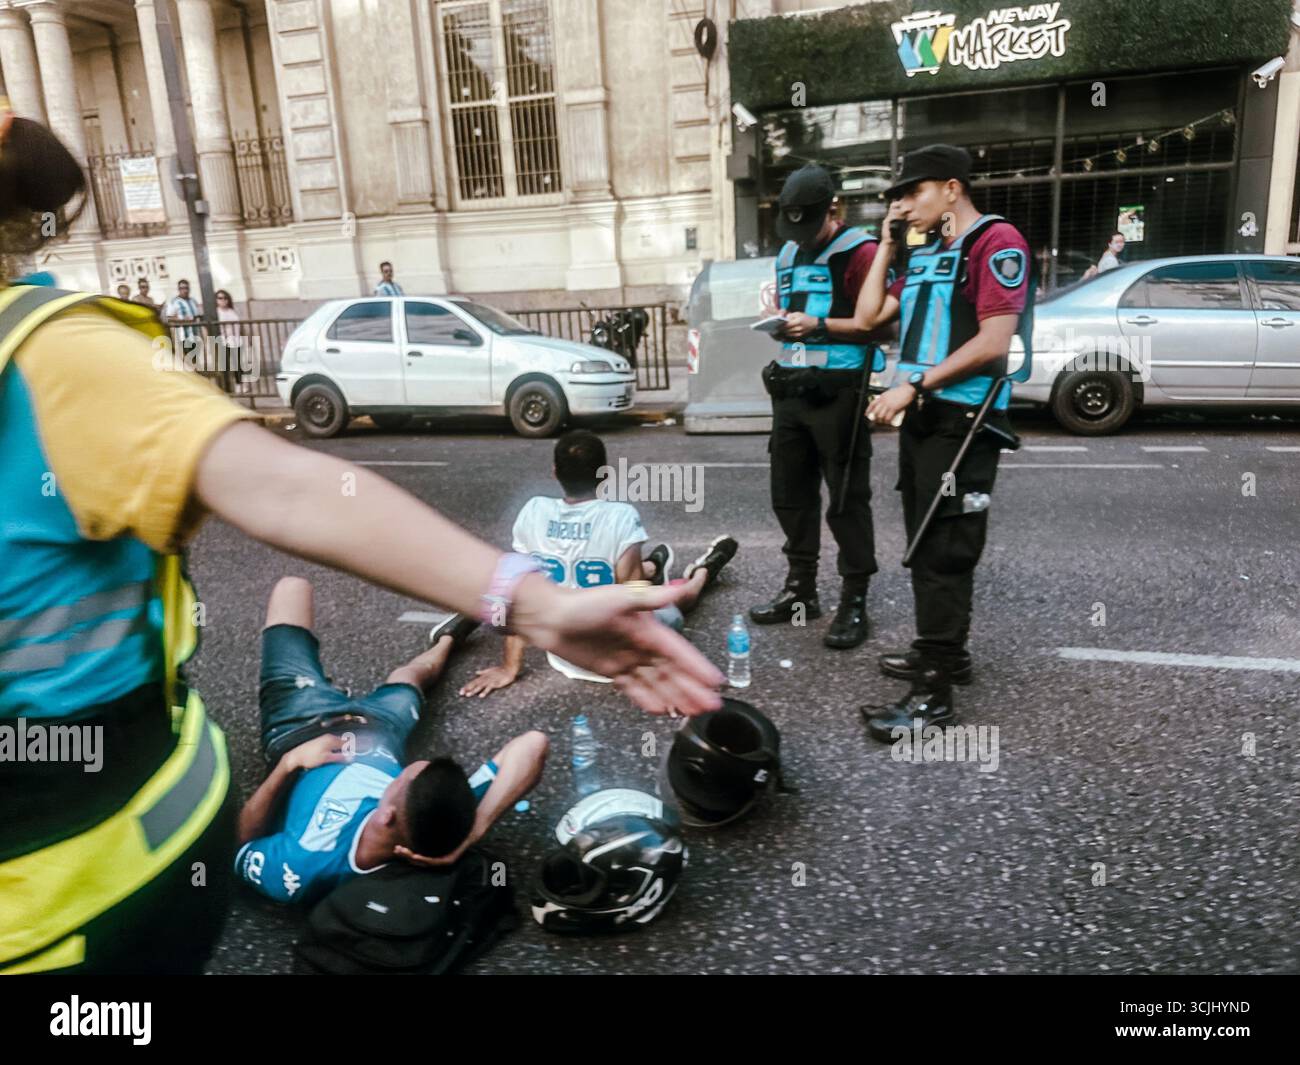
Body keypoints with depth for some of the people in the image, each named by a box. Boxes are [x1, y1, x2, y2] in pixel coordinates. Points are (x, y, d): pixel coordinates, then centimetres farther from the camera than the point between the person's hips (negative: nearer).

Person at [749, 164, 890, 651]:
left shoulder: (859, 253, -6)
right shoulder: (788, 254, 18)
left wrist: (819, 326, -19)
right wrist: (781, 323, 6)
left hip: (838, 389, -8)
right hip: (790, 388, 8)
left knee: (847, 498, -3)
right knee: (790, 494, 12)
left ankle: (854, 602, 5)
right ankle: (800, 589, 24)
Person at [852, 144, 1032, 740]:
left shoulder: (996, 242, -9)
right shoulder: (926, 253, 18)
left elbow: (994, 343, -18)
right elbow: (868, 317, 14)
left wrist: (911, 386, -18)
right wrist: (888, 245, 11)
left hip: (961, 420, -9)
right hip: (921, 417, 9)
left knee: (944, 553, -8)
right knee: (927, 546, 14)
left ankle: (934, 691, -4)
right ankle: (944, 653, 27)